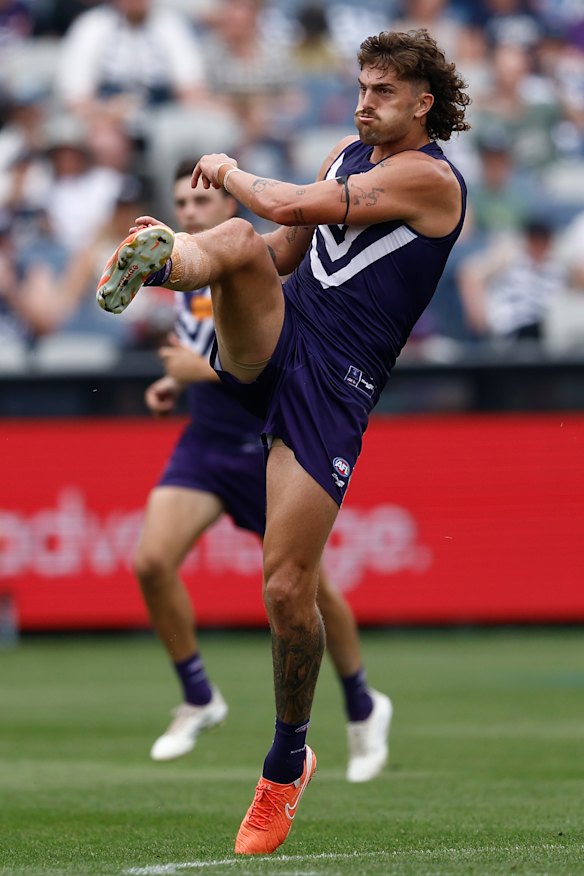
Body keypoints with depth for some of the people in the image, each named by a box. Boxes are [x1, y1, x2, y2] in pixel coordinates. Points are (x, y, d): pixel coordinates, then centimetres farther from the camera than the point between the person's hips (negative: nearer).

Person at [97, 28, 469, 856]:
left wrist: (227, 170, 0)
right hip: (272, 340, 6)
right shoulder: (349, 154, 16)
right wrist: (195, 248, 8)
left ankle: (286, 763, 13)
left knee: (288, 587, -7)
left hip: (335, 384, -6)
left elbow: (294, 206, -17)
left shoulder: (431, 178, -9)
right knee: (239, 242, -27)